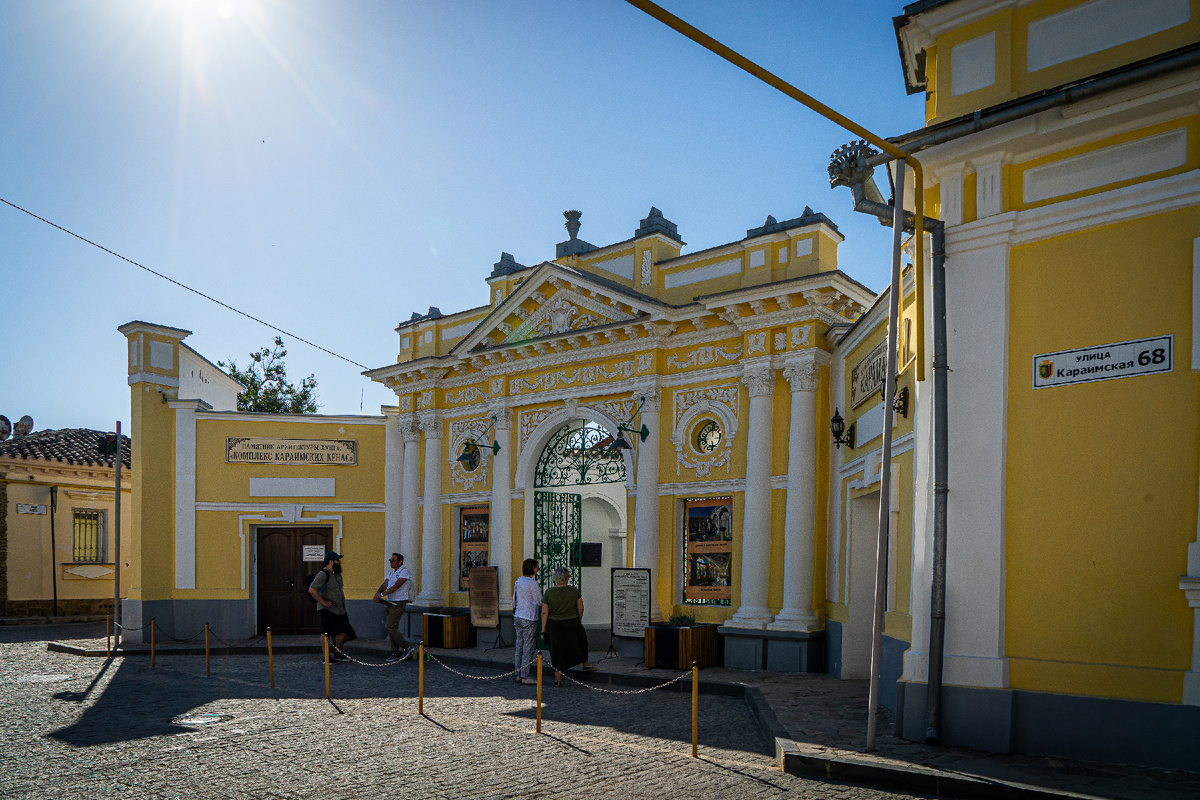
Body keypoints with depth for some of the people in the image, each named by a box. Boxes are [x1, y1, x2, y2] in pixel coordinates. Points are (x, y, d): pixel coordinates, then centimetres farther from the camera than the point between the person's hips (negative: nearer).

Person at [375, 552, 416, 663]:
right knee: (393, 628, 9)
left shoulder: (404, 572, -10)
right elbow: (384, 584, 4)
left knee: (389, 627, -15)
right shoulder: (391, 573, 16)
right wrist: (378, 592, -17)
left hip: (399, 603, -8)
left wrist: (383, 594, -28)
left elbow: (396, 586, -20)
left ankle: (406, 648, -9)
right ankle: (395, 653, 15)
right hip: (390, 603, 8)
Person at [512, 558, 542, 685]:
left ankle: (518, 674, 16)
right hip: (529, 618, -8)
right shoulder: (532, 584, -16)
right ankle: (525, 676, 1)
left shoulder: (518, 581, 8)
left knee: (519, 645, 12)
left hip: (518, 617, 8)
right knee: (529, 647, -1)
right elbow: (540, 602, -12)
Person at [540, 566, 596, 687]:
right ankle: (586, 665, 39)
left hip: (554, 626, 0)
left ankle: (558, 679, 14)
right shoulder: (574, 591, -7)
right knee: (580, 641, 27)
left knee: (556, 651, 11)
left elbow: (544, 612, -8)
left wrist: (543, 629, -2)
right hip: (572, 624, 0)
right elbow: (580, 608, 0)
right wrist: (579, 622, 17)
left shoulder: (548, 592, -8)